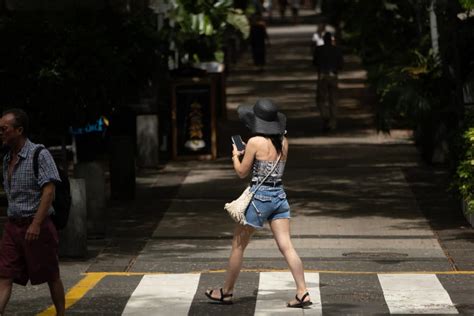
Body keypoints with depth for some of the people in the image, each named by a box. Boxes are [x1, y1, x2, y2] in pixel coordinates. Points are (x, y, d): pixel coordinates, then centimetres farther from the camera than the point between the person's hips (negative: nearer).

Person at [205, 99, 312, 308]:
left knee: (238, 246, 9)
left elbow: (242, 172, -5)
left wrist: (235, 156, 13)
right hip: (279, 196, 6)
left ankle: (226, 292, 19)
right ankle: (302, 293, -7)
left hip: (259, 196, -6)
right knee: (286, 247, 1)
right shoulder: (283, 142, 5)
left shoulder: (255, 142, -13)